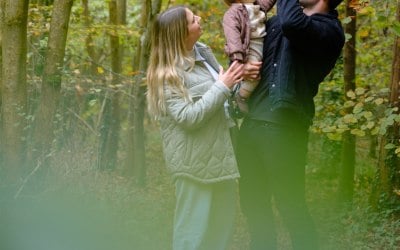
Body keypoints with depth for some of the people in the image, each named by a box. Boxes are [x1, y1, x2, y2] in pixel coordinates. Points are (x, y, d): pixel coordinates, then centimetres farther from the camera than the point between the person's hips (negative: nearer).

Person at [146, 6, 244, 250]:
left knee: (222, 221, 17)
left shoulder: (202, 52, 6)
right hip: (195, 160, -8)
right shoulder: (168, 74, -17)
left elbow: (224, 86, 17)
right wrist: (222, 87, -20)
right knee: (196, 224, 2)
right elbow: (188, 117, -24)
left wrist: (240, 78, -5)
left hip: (220, 152, 8)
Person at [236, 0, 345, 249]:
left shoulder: (330, 31, -10)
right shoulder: (276, 21, 15)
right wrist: (241, 65, 1)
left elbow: (292, 24, -30)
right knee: (253, 202, 15)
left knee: (290, 206, -2)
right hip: (252, 123, 8)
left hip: (285, 128, -7)